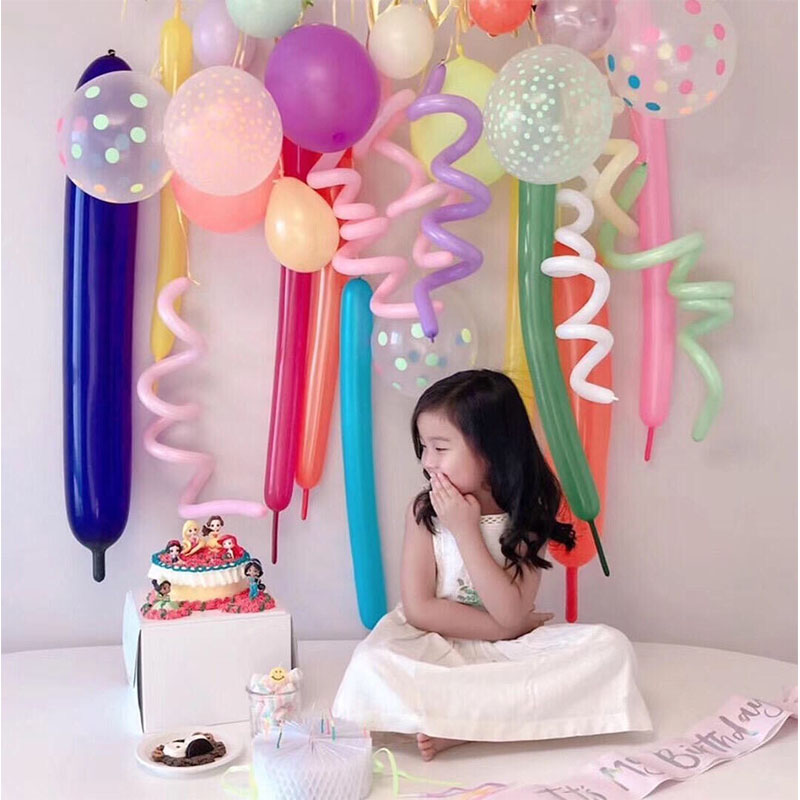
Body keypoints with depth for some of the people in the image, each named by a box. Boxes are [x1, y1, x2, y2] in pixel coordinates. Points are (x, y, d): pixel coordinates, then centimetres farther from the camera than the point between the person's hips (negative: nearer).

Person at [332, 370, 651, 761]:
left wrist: (465, 531, -20)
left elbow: (511, 615, -17)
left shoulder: (527, 517, -7)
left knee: (610, 647, -22)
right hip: (436, 652, -1)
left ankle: (460, 724, -25)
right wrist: (505, 628, -14)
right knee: (371, 663, -33)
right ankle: (517, 713, -22)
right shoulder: (424, 510, -8)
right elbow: (419, 609, -12)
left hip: (508, 653, 2)